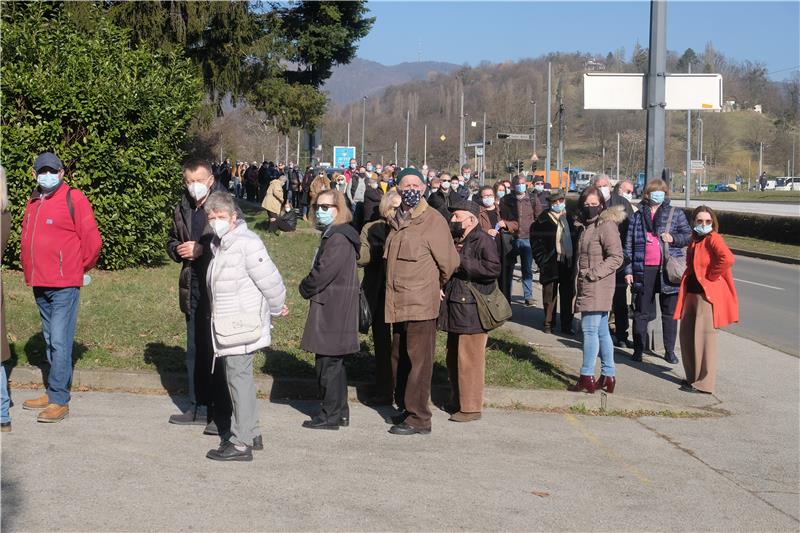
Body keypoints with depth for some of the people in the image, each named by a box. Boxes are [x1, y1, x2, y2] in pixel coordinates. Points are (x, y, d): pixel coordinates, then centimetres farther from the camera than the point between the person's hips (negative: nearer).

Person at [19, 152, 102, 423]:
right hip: (39, 285, 7)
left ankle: (59, 400, -6)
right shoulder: (33, 202, 13)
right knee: (50, 340, 14)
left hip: (64, 285, -7)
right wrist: (29, 269, 18)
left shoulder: (73, 198, -8)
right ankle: (53, 393, 22)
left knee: (60, 341, -8)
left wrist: (81, 267, 3)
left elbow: (92, 240, -9)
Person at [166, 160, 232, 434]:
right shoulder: (182, 210, 12)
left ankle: (222, 414, 2)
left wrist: (201, 249, -17)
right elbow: (172, 240, 25)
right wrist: (178, 250, 3)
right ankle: (198, 408, 27)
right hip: (192, 288, 7)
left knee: (216, 352, -6)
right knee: (195, 352, 15)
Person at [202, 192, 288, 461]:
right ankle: (251, 433, 28)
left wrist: (277, 307, -2)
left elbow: (268, 279, -17)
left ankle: (241, 443, -1)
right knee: (241, 378, 17)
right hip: (228, 325, 10)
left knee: (239, 378, -6)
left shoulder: (247, 243, -17)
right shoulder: (220, 245, 13)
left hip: (243, 325, -10)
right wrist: (276, 307, 20)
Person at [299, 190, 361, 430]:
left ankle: (330, 415, 2)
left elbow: (323, 273, -21)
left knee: (328, 362, -4)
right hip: (335, 307, 10)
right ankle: (339, 412, 23)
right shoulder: (332, 234, 15)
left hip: (331, 308, -10)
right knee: (334, 362, 15)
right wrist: (308, 288, 5)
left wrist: (305, 289, -5)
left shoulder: (338, 238, -17)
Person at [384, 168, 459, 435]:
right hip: (398, 303, 7)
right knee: (399, 359, 15)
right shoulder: (396, 221, 13)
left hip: (421, 303, -7)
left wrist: (435, 286, 9)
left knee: (418, 361, -5)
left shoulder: (433, 221, -9)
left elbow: (449, 262, -5)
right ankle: (404, 408, 27)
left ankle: (418, 418, 0)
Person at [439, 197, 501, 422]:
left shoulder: (483, 240, -10)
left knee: (469, 359, -5)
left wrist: (461, 261, -20)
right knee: (453, 358, 15)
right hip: (454, 309, 9)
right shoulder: (454, 239, 16)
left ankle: (471, 407, 2)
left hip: (472, 310, -9)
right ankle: (456, 401, 27)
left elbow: (494, 268, -25)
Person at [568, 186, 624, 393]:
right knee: (601, 330, 12)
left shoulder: (607, 225, -12)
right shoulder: (587, 225, 16)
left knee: (590, 329, -9)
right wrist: (579, 279, 17)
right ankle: (608, 375, 17)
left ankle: (587, 377, -7)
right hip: (587, 288, 9)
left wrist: (593, 274, -18)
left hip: (598, 288, -9)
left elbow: (616, 257, -18)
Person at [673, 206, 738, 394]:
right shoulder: (694, 241, 13)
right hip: (691, 293, 9)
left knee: (703, 338, -6)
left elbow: (728, 259, -30)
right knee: (686, 335, 13)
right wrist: (687, 278, 12)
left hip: (707, 294, -9)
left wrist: (711, 277, -19)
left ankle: (705, 383, 0)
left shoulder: (713, 239, -12)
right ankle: (692, 377, 25)